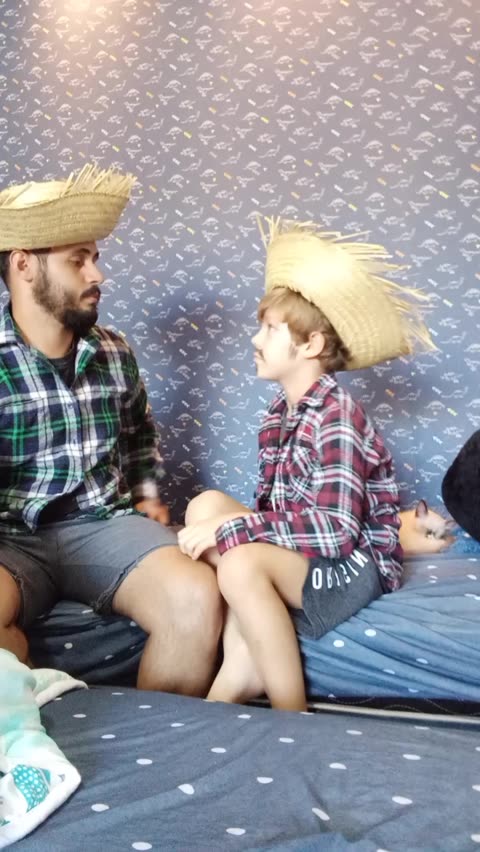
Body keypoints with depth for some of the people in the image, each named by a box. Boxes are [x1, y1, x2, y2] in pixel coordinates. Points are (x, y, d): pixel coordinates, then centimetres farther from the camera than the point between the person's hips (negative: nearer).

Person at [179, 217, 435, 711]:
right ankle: (242, 665, -9)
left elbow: (335, 529, -29)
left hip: (354, 563, -9)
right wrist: (219, 525, -12)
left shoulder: (337, 419, -20)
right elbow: (273, 502, 8)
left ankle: (290, 716, -16)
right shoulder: (281, 411, 7)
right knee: (206, 505, -6)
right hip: (301, 549, 9)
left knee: (241, 563, -32)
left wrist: (229, 529, -26)